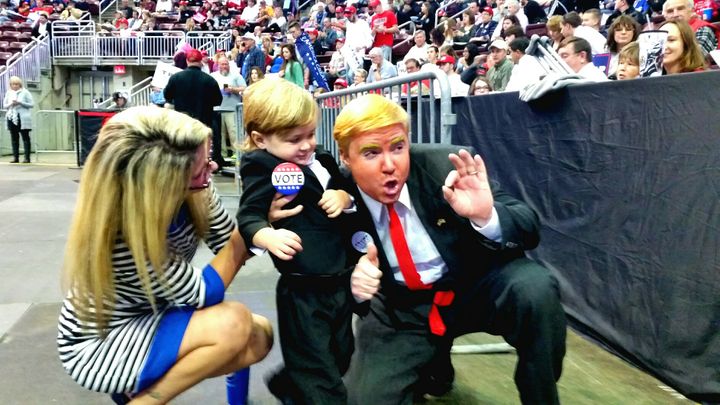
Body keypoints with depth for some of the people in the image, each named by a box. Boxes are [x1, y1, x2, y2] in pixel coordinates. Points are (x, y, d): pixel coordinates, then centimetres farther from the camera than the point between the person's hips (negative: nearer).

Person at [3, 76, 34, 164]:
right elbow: (4, 105, 14)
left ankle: (27, 158, -3)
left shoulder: (25, 92, 1)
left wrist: (20, 103, -15)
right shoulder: (8, 93, 13)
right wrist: (10, 104, -7)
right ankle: (15, 157, 9)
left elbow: (31, 104, -3)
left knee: (25, 138, -3)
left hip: (23, 119, -4)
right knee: (14, 138, 5)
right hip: (11, 117, 4)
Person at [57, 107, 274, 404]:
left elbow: (229, 244, -3)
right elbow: (204, 294, -24)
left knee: (260, 337, -3)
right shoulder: (122, 233, -34)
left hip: (148, 317, 7)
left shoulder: (191, 189, -17)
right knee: (234, 325, -26)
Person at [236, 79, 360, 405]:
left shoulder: (320, 161, 7)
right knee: (319, 377, 1)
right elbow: (248, 218, -22)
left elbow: (345, 187, 19)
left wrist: (343, 196, -5)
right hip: (303, 290, -8)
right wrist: (269, 237, -43)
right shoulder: (263, 170, -13)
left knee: (341, 358, 27)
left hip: (340, 280, 8)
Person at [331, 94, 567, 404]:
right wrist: (354, 284, -28)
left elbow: (529, 229, -16)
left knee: (535, 289, -31)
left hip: (476, 282, -1)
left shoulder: (444, 165, -19)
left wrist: (487, 217, -38)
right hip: (397, 309, 2)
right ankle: (432, 362, 18)